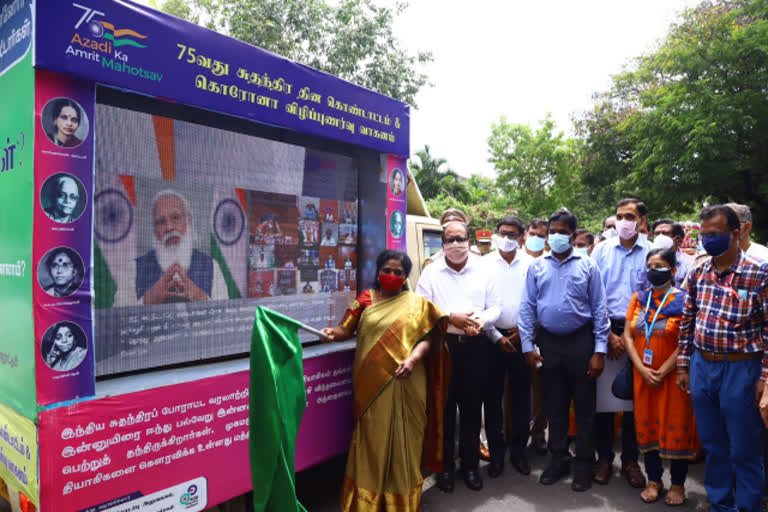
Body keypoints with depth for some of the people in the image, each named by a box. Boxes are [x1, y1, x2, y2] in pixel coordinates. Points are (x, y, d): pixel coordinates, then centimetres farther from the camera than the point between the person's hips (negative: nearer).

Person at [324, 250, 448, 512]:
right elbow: (347, 328, 4)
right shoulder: (365, 299, 8)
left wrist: (413, 359, -21)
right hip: (372, 383, 1)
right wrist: (334, 332, -18)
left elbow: (427, 338, -3)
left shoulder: (417, 303, 4)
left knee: (402, 440, 8)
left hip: (404, 385, -1)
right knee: (372, 440, 9)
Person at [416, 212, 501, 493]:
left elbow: (495, 306, 9)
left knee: (472, 407, 9)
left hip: (475, 345, 2)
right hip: (442, 344, -1)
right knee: (444, 406, 5)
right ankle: (445, 466, 20)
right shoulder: (431, 272, 3)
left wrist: (481, 320, -12)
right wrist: (451, 317, -15)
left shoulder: (483, 272, 8)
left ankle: (470, 464, 25)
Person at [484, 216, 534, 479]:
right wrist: (497, 337, -6)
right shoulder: (485, 264, 1)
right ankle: (496, 453, 19)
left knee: (521, 396, 8)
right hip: (493, 337, 0)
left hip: (521, 338, 1)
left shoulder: (530, 264, 4)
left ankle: (519, 450, 24)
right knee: (492, 397, 5)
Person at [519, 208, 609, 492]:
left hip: (581, 342, -2)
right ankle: (559, 458, 28)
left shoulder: (587, 266, 0)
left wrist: (599, 351, -6)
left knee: (584, 405, 7)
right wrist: (528, 346, -1)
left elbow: (599, 309, -1)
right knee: (554, 405, 13)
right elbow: (527, 308, 5)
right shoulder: (537, 267, 5)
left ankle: (584, 463, 22)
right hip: (548, 342, 2)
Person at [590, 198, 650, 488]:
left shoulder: (651, 253, 3)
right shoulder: (602, 250, 5)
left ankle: (630, 459, 22)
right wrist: (608, 334, -5)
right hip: (605, 330, 0)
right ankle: (604, 456, 18)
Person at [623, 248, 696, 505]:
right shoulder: (639, 298, 7)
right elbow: (627, 335, 3)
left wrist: (663, 372, -15)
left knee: (675, 427, 4)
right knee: (647, 425, 11)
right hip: (643, 376, 4)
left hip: (672, 376, -4)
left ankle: (678, 484, 22)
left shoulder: (683, 300, -7)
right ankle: (654, 480, 26)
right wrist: (642, 369, -7)